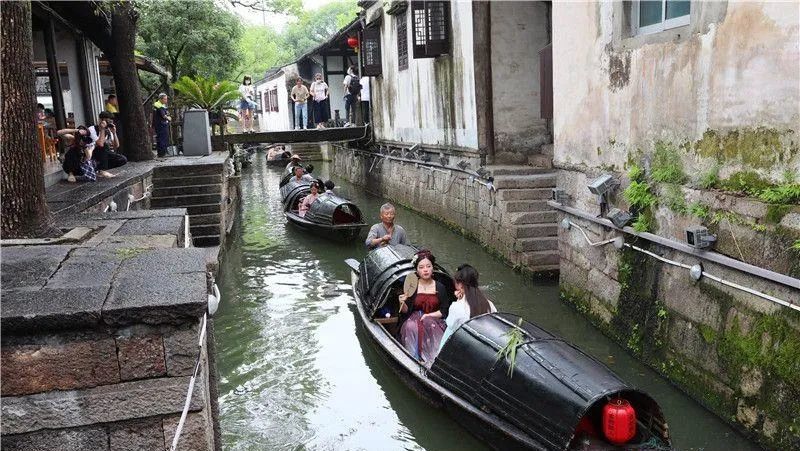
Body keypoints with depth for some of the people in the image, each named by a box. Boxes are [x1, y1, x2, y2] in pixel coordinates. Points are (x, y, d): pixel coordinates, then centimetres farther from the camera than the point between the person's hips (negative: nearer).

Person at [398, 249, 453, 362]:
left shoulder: (440, 287, 4)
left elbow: (444, 311, 3)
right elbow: (405, 312, 3)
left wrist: (429, 315, -12)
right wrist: (402, 303, -19)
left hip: (434, 320, 0)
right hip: (415, 319, 0)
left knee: (431, 326, -35)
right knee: (410, 327, -34)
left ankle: (432, 359, -27)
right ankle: (415, 358, -26)